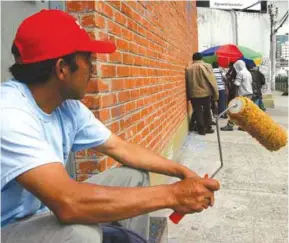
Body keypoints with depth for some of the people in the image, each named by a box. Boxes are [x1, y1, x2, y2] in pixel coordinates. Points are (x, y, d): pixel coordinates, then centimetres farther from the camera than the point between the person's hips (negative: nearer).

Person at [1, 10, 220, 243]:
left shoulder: (68, 106, -4)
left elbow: (121, 148, 5)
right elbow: (67, 203, -41)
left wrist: (183, 171, -5)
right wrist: (171, 195, -34)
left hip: (46, 211, 8)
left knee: (134, 176, 5)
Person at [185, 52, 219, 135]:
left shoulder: (188, 69, 2)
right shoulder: (206, 66, -4)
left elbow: (187, 83, 4)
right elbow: (212, 81, -5)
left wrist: (189, 96, 10)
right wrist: (215, 94, 1)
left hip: (194, 94, 0)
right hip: (206, 92, 0)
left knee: (198, 112, 8)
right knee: (207, 111, 15)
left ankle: (201, 130, 10)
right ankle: (208, 128, 21)